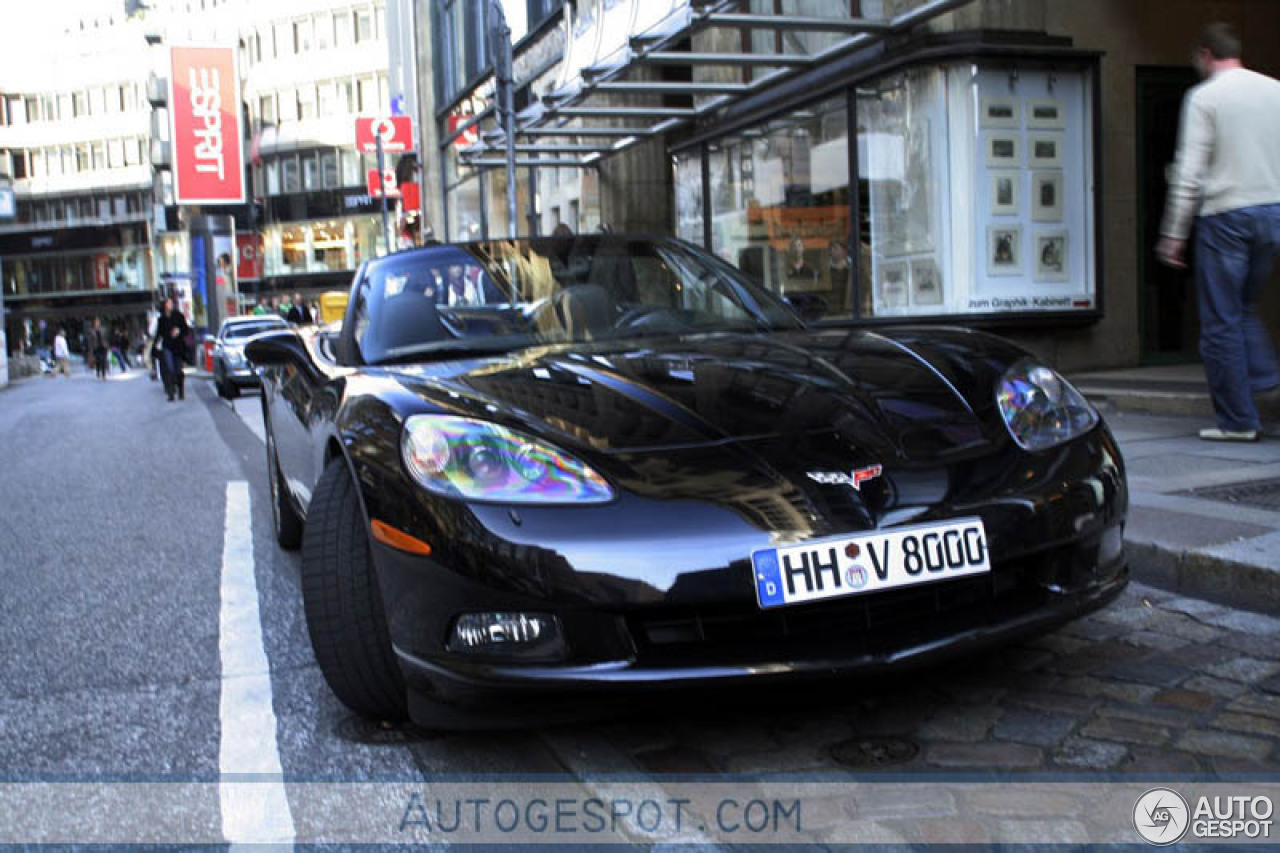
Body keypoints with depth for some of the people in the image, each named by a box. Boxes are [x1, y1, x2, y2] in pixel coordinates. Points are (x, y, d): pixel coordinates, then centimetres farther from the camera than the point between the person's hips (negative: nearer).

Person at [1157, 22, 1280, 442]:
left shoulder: (1204, 97, -4)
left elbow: (1190, 173, -9)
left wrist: (1173, 234, -5)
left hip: (1226, 215, -6)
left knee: (1222, 320, 0)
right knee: (1245, 307, 21)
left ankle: (1237, 419, 3)